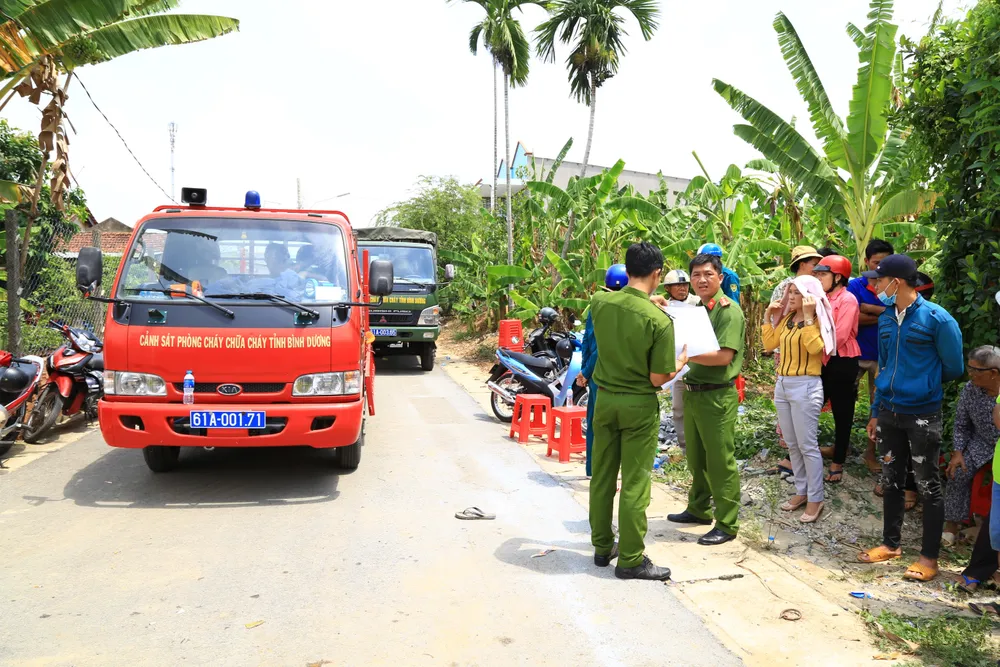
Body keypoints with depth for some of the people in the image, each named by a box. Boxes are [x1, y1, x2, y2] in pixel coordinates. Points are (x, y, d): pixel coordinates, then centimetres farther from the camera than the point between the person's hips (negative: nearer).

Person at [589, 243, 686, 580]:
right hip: (639, 406, -5)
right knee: (635, 484, 4)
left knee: (602, 476, 15)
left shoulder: (599, 302, -6)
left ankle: (602, 547, 29)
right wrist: (680, 363, 4)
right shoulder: (660, 321, -19)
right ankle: (630, 559, 14)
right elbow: (658, 379, -15)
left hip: (605, 399, 5)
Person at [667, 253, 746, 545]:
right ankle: (699, 508, 35)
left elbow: (724, 356, -22)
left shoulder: (729, 311, -13)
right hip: (692, 392, 8)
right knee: (696, 457, 19)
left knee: (720, 461, -1)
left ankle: (727, 524, 9)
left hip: (717, 396, -8)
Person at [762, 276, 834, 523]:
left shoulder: (817, 320, -8)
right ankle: (801, 491, 24)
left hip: (805, 386, -7)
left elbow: (815, 348, -25)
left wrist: (808, 316, -25)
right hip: (782, 384, 8)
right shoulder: (787, 318, 11)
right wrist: (769, 317, 5)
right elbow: (769, 344, 11)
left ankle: (815, 499, 6)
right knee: (792, 445, 13)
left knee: (807, 445, -3)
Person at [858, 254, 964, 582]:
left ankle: (929, 556, 18)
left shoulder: (937, 318, -14)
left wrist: (924, 383, 11)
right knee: (891, 481, 15)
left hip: (922, 415, -5)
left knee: (928, 486, 6)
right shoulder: (886, 319, 4)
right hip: (888, 413, 6)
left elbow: (953, 368, -4)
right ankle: (891, 543, 29)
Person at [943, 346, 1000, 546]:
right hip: (982, 443, 3)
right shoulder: (970, 390, -13)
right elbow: (961, 425, 1)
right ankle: (952, 522, 1)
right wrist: (958, 452, -8)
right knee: (959, 471, -14)